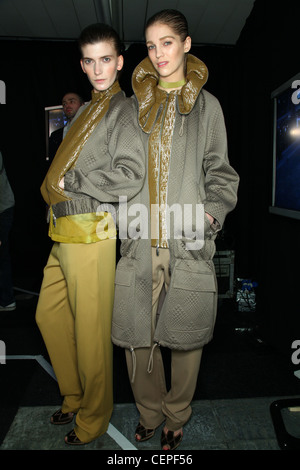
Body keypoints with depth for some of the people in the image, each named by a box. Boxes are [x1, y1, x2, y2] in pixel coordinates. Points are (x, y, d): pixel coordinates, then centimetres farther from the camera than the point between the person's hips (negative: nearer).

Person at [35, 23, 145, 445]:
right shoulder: (87, 110, 21)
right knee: (48, 316, 18)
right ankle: (73, 397, 38)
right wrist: (55, 187, 8)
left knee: (90, 332, 2)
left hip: (91, 233, -9)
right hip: (64, 232, 9)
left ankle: (93, 419, 26)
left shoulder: (124, 109, -4)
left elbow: (130, 177, -19)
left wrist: (71, 181, -11)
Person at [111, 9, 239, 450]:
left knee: (186, 335, 6)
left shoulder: (206, 105, 10)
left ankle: (176, 418, 33)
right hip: (140, 241, 2)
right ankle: (150, 413, 32)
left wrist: (211, 212, -8)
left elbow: (219, 172, 8)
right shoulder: (136, 103, 16)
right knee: (135, 334, 6)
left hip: (189, 242, -1)